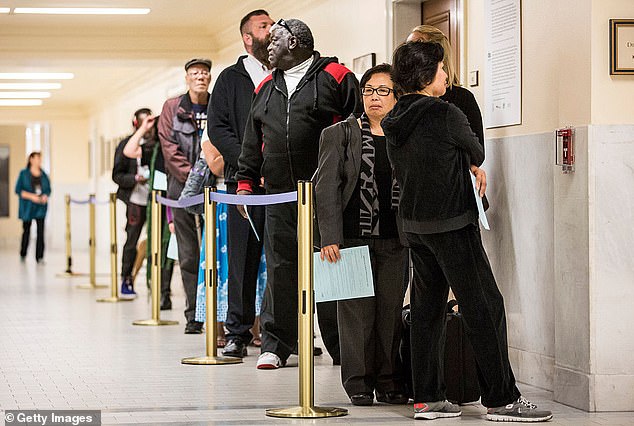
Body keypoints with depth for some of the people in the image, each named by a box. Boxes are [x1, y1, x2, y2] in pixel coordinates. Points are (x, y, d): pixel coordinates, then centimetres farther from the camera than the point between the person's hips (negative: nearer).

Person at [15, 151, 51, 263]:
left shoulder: (44, 175, 8)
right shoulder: (23, 174, -1)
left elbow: (48, 189, 12)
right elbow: (18, 190, -5)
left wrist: (45, 196, -10)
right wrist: (31, 196, -17)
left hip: (41, 207, 2)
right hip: (27, 207, -2)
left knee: (41, 231, -10)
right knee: (26, 231, 10)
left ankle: (39, 257, -11)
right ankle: (23, 255, 28)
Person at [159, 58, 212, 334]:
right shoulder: (172, 108, 7)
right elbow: (170, 148, 0)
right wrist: (193, 177, -9)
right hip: (182, 185, 0)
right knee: (188, 254, 1)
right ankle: (193, 315, 5)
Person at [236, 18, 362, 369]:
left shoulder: (335, 78, 1)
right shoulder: (266, 89, 20)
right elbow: (252, 142, 23)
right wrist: (245, 181, 16)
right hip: (279, 196, 5)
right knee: (280, 269, 3)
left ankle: (341, 346, 8)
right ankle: (275, 344, 10)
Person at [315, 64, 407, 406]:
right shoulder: (340, 134, 4)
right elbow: (326, 188, -2)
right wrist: (329, 237, -10)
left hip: (395, 240, 2)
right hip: (354, 236, -2)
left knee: (391, 310, 4)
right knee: (357, 310, 0)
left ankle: (389, 381, 13)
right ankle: (359, 383, 8)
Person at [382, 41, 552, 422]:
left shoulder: (395, 122, 8)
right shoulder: (444, 113, -15)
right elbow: (477, 154, 0)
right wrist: (472, 166, 24)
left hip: (414, 224, 8)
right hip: (452, 223, -8)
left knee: (427, 307, 11)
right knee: (485, 307, -3)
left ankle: (427, 398, 11)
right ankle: (502, 399, -1)